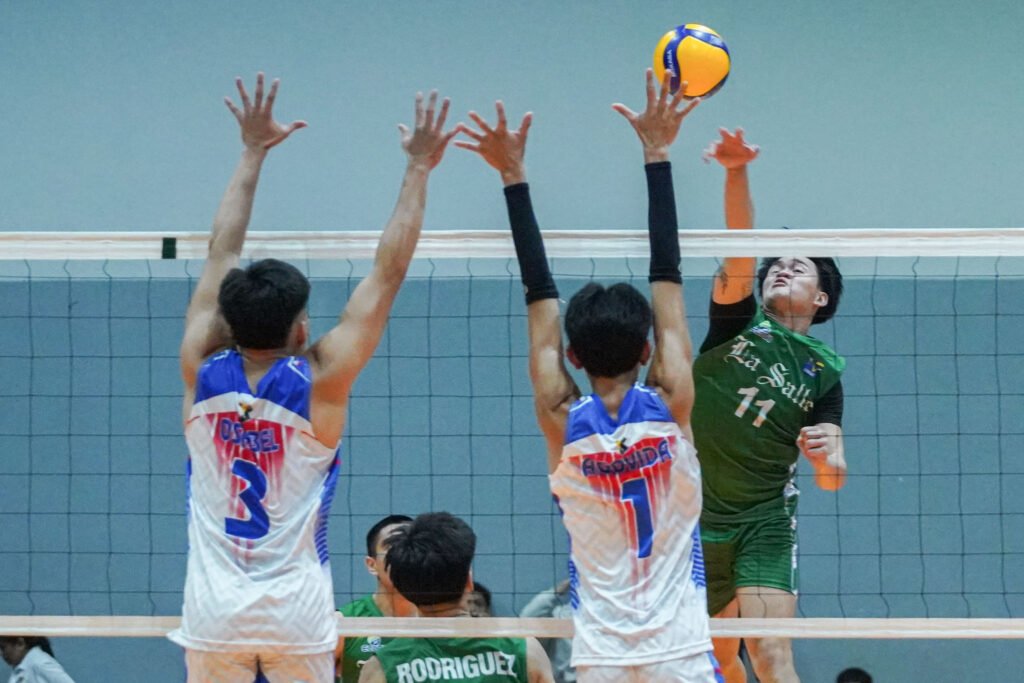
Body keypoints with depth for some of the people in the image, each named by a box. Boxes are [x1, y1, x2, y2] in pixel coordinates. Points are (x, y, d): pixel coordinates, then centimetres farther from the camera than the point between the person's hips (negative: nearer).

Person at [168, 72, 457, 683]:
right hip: (297, 611, -2)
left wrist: (254, 153, 18)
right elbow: (388, 273, -4)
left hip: (214, 610, 2)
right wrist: (420, 168, 3)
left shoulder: (203, 372, -3)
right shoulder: (320, 380, -10)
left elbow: (222, 255, 8)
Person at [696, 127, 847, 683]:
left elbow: (832, 480, 3)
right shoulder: (737, 321, 4)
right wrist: (736, 172, -32)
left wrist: (827, 457, -23)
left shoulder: (823, 372, 4)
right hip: (692, 515, 2)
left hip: (764, 520, -2)